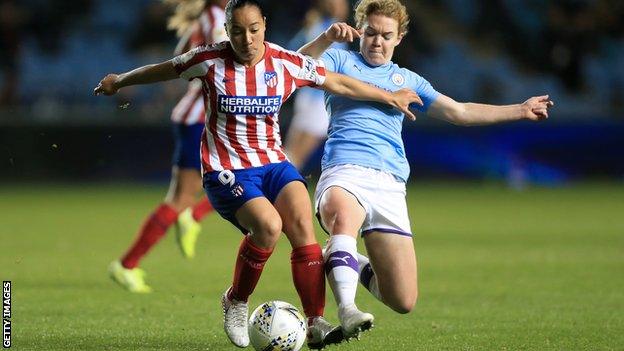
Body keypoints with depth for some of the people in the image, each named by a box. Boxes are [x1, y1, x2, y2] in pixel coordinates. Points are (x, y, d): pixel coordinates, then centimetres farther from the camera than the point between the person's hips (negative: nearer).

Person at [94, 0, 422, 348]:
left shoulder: (287, 64, 0)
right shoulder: (210, 61, -6)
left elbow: (340, 83, 12)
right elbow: (162, 70, 10)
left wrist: (390, 97, 19)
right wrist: (119, 81, 24)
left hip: (273, 163, 3)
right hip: (227, 171, -3)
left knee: (302, 223, -23)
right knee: (269, 225, -29)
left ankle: (316, 323, -22)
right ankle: (236, 303, -4)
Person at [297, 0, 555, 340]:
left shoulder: (407, 80, 26)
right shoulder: (341, 61, 15)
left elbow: (459, 112, 30)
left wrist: (520, 110, 30)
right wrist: (326, 39, -21)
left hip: (389, 186, 4)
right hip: (344, 173, -4)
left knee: (403, 301, -6)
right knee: (344, 216, -44)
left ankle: (355, 265, 23)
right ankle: (347, 311, -47)